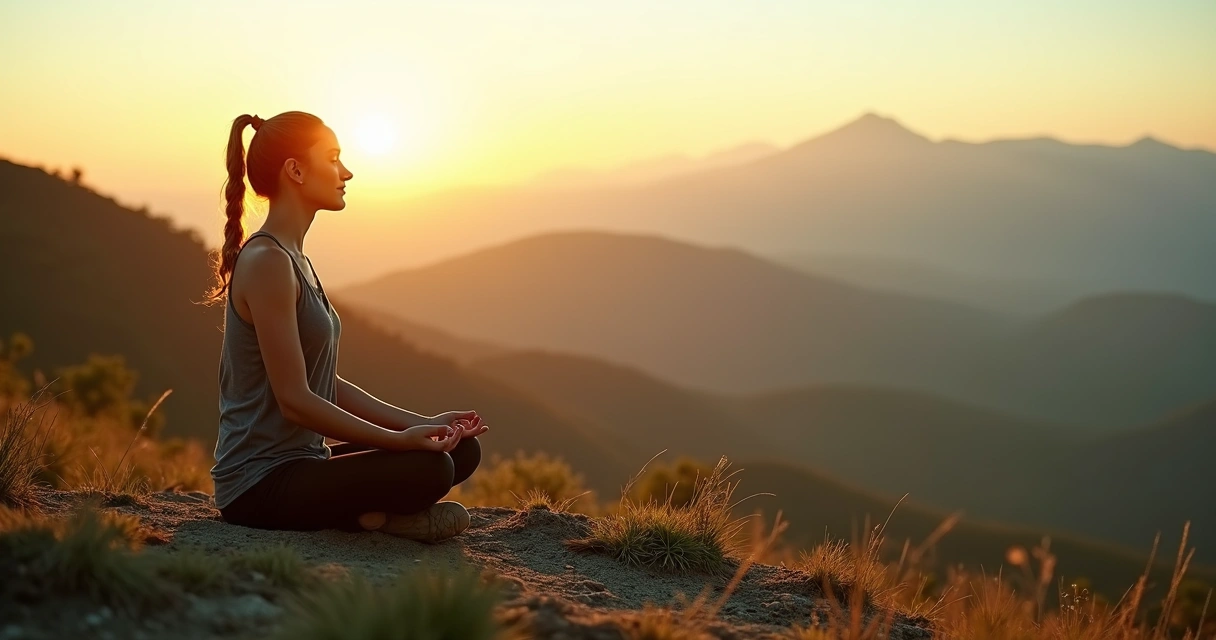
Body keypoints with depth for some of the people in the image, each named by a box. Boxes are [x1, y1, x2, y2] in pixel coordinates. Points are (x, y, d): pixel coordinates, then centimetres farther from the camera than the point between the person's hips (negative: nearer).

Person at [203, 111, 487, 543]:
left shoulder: (293, 261, 15)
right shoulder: (266, 262, -16)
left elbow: (327, 385, 14)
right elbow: (295, 400, -20)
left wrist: (423, 424, 6)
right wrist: (400, 439, -18)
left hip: (300, 462, 10)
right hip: (261, 485, -10)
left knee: (462, 448, 3)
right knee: (428, 469, -29)